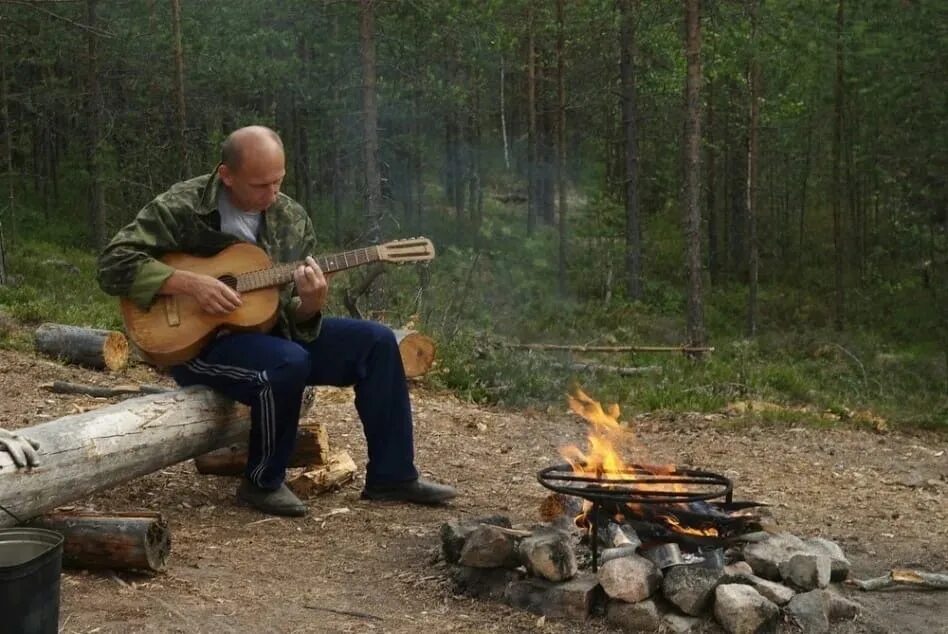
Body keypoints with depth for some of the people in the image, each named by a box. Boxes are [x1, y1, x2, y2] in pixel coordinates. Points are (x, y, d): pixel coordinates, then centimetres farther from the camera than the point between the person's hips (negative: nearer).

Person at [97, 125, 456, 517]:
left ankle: (391, 476, -1)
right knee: (288, 363, -35)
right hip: (196, 340, -6)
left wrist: (309, 305, -21)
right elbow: (113, 265, -16)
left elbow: (296, 321, 4)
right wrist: (190, 283, -25)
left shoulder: (292, 219, 3)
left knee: (375, 342, -7)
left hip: (269, 330, 6)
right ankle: (263, 482, -11)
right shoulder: (183, 208, -12)